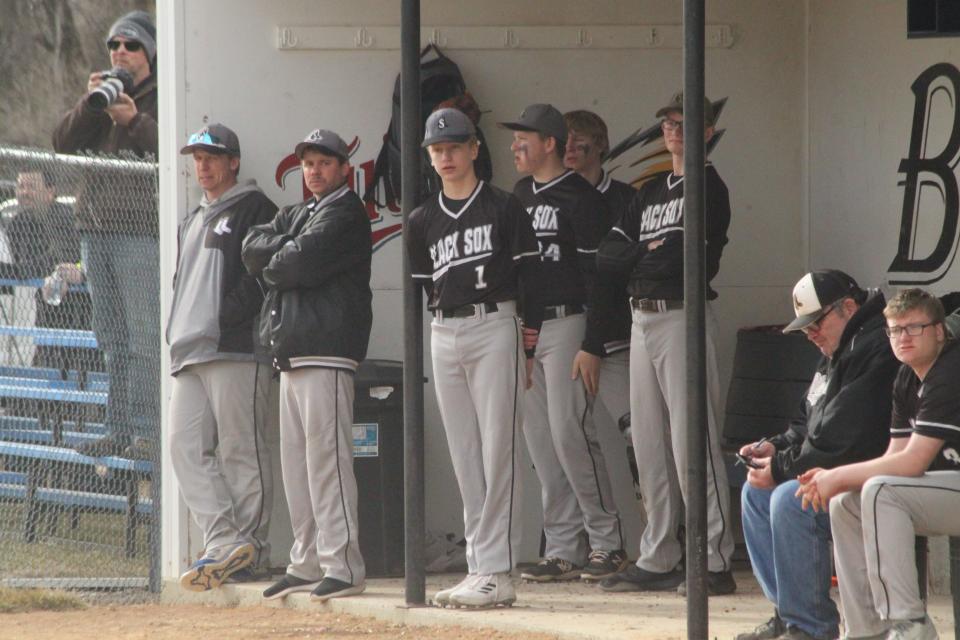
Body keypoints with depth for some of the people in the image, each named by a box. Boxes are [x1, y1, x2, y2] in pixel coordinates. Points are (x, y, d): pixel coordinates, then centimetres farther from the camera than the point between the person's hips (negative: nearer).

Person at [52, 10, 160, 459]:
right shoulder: (103, 92, 19)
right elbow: (63, 144, 9)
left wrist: (135, 121, -22)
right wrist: (89, 105, -6)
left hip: (141, 227, -7)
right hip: (96, 226, 7)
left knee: (144, 336, -11)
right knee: (112, 340, 8)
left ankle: (146, 431, -11)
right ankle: (118, 430, 11)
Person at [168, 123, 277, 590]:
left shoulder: (253, 209, 2)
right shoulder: (192, 223, 28)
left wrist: (222, 319, -15)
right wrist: (177, 332, 14)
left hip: (235, 348, -8)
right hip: (189, 355, 8)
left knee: (241, 450, -7)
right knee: (186, 445, -5)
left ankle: (250, 548, -6)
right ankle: (225, 543, -10)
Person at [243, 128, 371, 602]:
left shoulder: (346, 214, -4)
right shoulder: (295, 215, 23)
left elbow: (303, 262, -16)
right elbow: (253, 249, 8)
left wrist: (274, 265, 2)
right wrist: (289, 249, -7)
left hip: (326, 350, -9)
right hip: (292, 351, 9)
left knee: (327, 457, -13)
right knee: (295, 461, 10)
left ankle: (343, 565, -15)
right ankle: (307, 562, 15)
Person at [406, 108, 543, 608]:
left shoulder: (503, 208, -1)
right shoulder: (423, 220, 13)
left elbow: (529, 276, -2)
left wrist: (528, 345, -5)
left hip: (495, 327, -5)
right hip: (444, 336, 5)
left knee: (497, 451, -9)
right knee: (464, 456, 5)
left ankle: (497, 572, -12)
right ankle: (478, 567, 8)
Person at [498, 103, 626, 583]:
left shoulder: (579, 197, -7)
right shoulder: (519, 196, 17)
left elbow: (597, 272, -11)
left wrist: (594, 344, -17)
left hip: (565, 324, -8)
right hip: (522, 328, 8)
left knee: (568, 431, -14)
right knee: (540, 441, 5)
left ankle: (606, 540, -7)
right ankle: (564, 550, 7)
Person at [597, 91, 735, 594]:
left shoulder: (708, 187, -3)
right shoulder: (649, 193, 20)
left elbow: (688, 258, -15)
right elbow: (607, 257, 11)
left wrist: (645, 256, 0)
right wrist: (653, 253, -5)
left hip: (683, 318, -8)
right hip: (643, 321, 8)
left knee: (692, 443, -12)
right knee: (649, 447, 9)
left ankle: (715, 563, -12)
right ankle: (657, 561, 14)